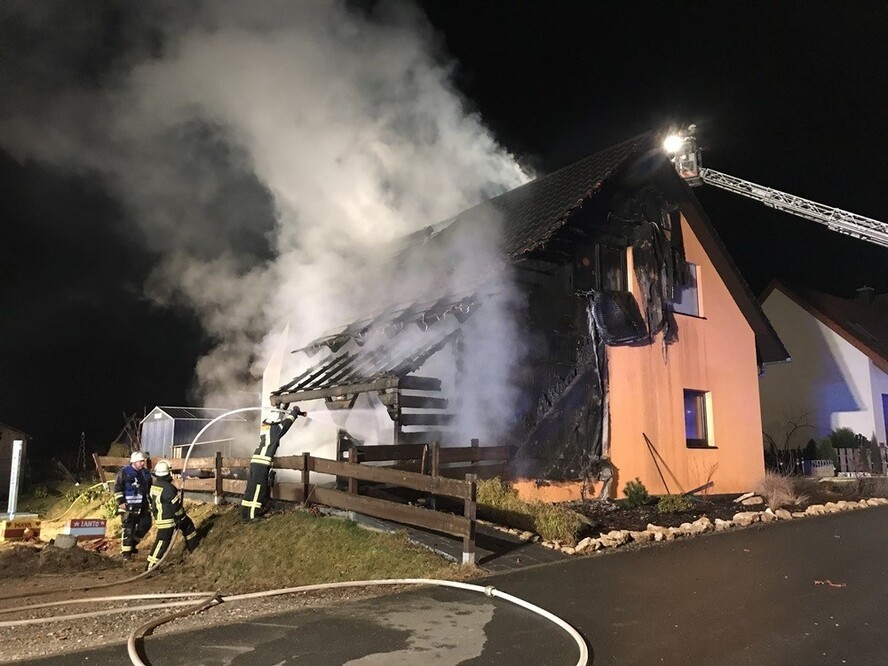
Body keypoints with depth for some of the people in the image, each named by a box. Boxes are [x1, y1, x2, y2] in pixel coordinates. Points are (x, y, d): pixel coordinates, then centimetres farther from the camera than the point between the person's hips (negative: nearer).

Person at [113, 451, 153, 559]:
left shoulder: (146, 473, 10)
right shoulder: (124, 472, -7)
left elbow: (150, 488, 21)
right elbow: (117, 488, -8)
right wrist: (121, 502, -13)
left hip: (142, 506, 6)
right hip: (128, 506, -6)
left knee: (146, 524, 5)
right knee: (128, 529, -4)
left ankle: (133, 543, 24)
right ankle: (126, 552, 6)